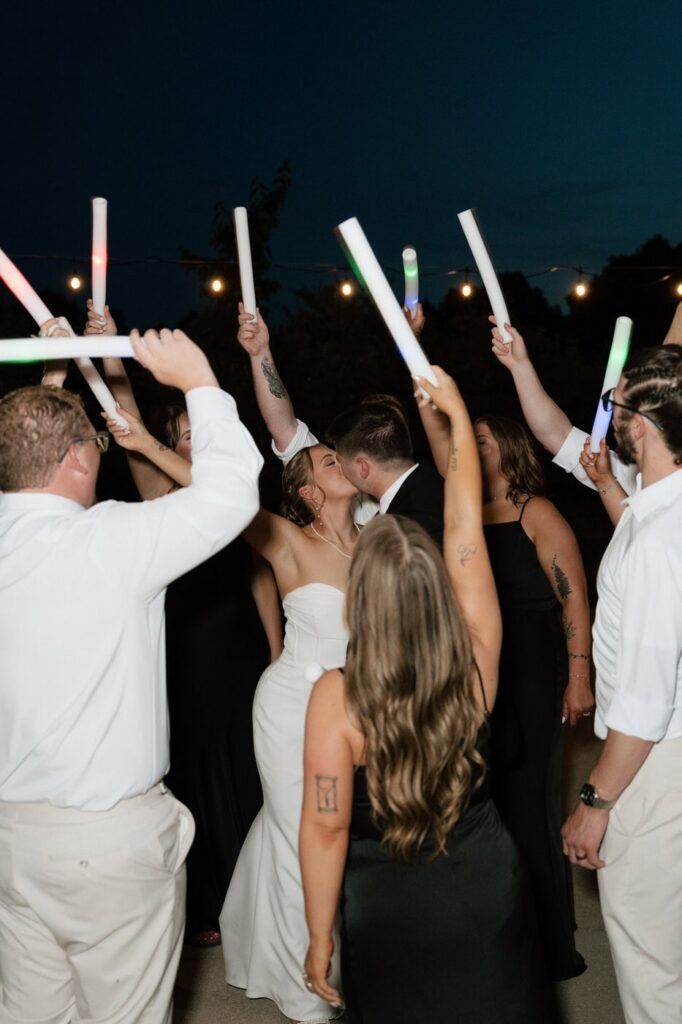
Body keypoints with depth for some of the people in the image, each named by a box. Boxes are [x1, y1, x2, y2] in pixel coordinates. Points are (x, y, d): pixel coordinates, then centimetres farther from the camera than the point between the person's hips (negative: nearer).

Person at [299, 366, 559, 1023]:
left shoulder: (335, 699, -24)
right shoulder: (477, 663, -17)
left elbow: (327, 828, -18)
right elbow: (464, 526, -9)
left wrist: (319, 938, -4)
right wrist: (457, 412, 1)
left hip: (389, 914, -2)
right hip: (489, 891, 2)